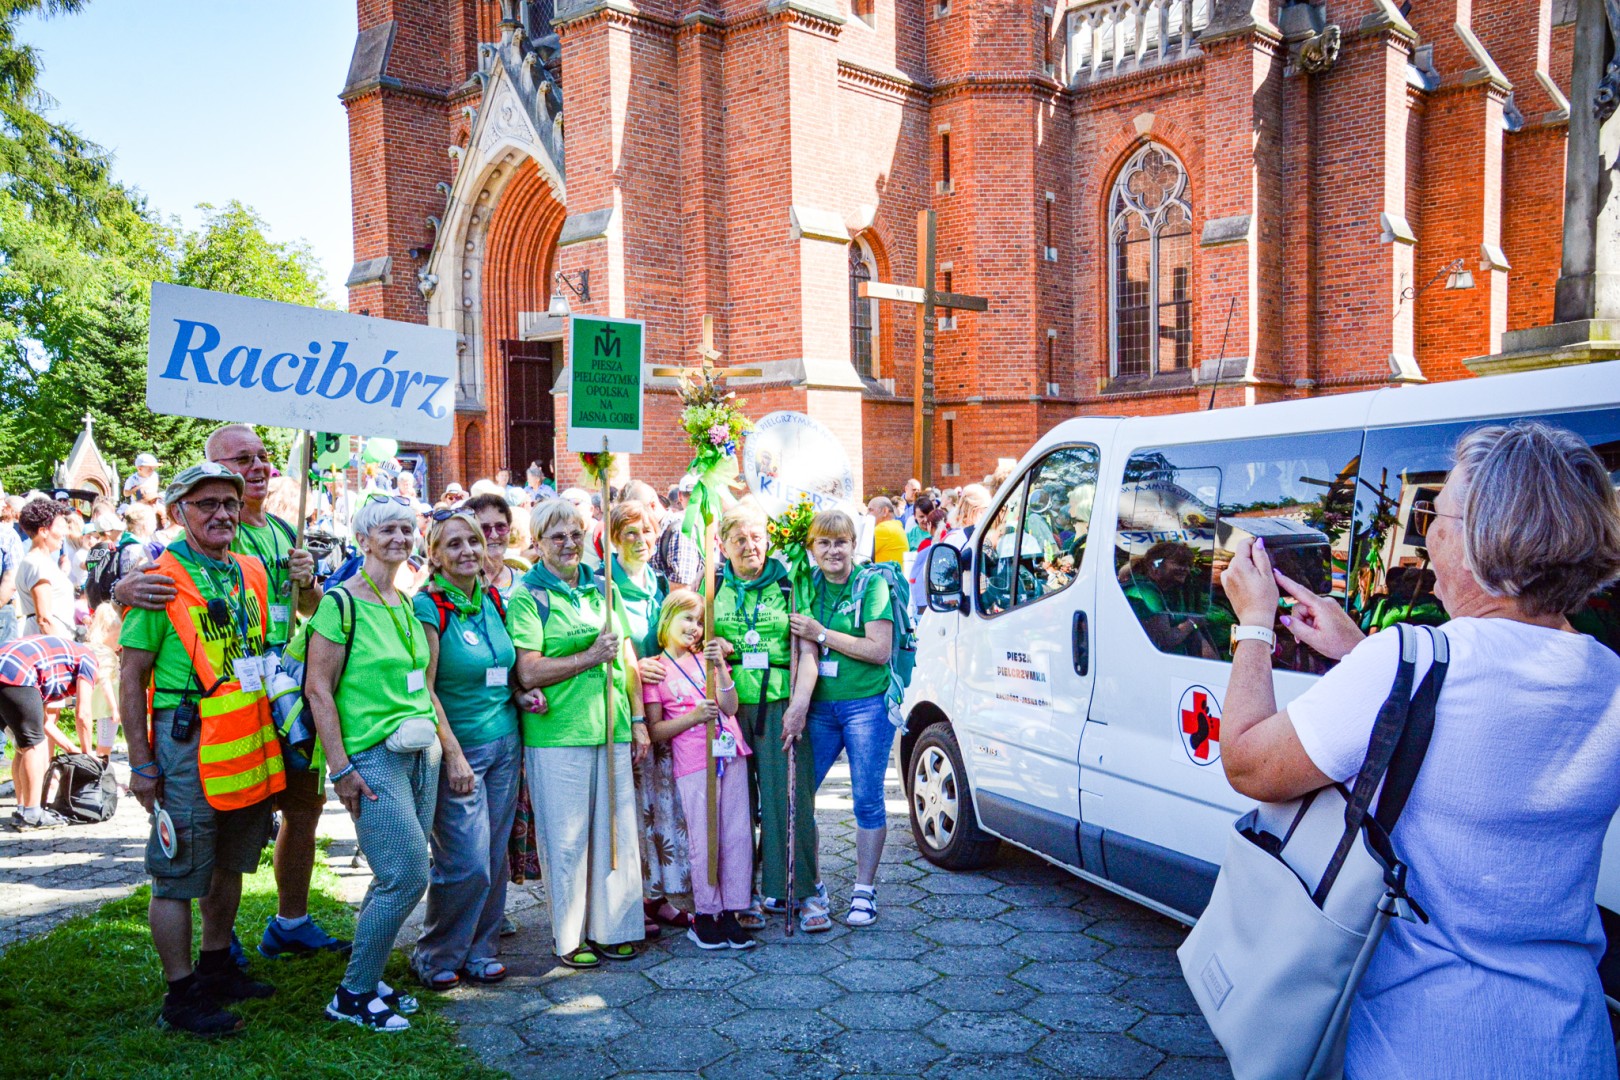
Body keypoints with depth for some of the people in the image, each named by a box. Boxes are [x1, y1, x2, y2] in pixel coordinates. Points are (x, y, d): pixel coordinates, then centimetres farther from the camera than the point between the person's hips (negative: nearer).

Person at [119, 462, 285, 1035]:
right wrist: (141, 762, -11)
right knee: (179, 876, 3)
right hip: (188, 745, -7)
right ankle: (182, 996, 15)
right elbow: (130, 675, -10)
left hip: (249, 743, 7)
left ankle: (216, 968, 34)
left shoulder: (251, 572, 9)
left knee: (230, 865, 18)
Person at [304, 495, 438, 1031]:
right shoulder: (342, 602, -10)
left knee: (394, 878, 10)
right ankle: (352, 995, 8)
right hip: (372, 758, -7)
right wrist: (341, 767, -14)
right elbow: (318, 688, -12)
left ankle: (368, 978, 27)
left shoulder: (408, 603, 12)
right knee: (408, 876, -9)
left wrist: (440, 741, 17)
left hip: (420, 752, 7)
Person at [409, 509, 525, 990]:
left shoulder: (493, 600, 8)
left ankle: (482, 949, 25)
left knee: (495, 855, 11)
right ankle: (435, 956, 16)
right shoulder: (428, 607, -12)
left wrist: (523, 692, 2)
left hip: (505, 743, 6)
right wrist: (453, 753, -18)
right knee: (467, 862, -5)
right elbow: (424, 689, -15)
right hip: (459, 746, -6)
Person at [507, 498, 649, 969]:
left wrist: (638, 720, 13)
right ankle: (569, 935, 18)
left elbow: (628, 659, 16)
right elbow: (528, 673, -13)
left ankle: (611, 928, 24)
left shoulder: (603, 589, 13)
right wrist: (591, 656, -15)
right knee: (566, 838, 4)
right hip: (557, 736, -5)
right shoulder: (526, 599, -4)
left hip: (612, 731, 5)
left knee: (616, 831, 9)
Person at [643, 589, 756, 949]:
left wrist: (719, 667, -11)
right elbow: (655, 730, -3)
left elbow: (730, 708, 2)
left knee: (738, 836, 3)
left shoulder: (707, 658, 13)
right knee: (704, 841, -1)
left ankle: (731, 912, 13)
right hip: (693, 765, -4)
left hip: (731, 757, 4)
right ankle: (705, 915, 13)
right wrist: (694, 717, -17)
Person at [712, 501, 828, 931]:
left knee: (790, 798, -4)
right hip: (728, 706, 2)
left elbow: (807, 652, 0)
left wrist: (799, 705, -11)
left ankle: (803, 892, 7)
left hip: (780, 705, -2)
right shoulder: (712, 587, 11)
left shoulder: (789, 585, 5)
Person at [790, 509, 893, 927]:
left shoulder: (871, 585, -6)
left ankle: (864, 890, 16)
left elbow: (879, 650, -14)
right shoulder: (808, 586, 7)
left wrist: (821, 633, -17)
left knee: (867, 799, 2)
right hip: (820, 705, 5)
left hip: (866, 705, -5)